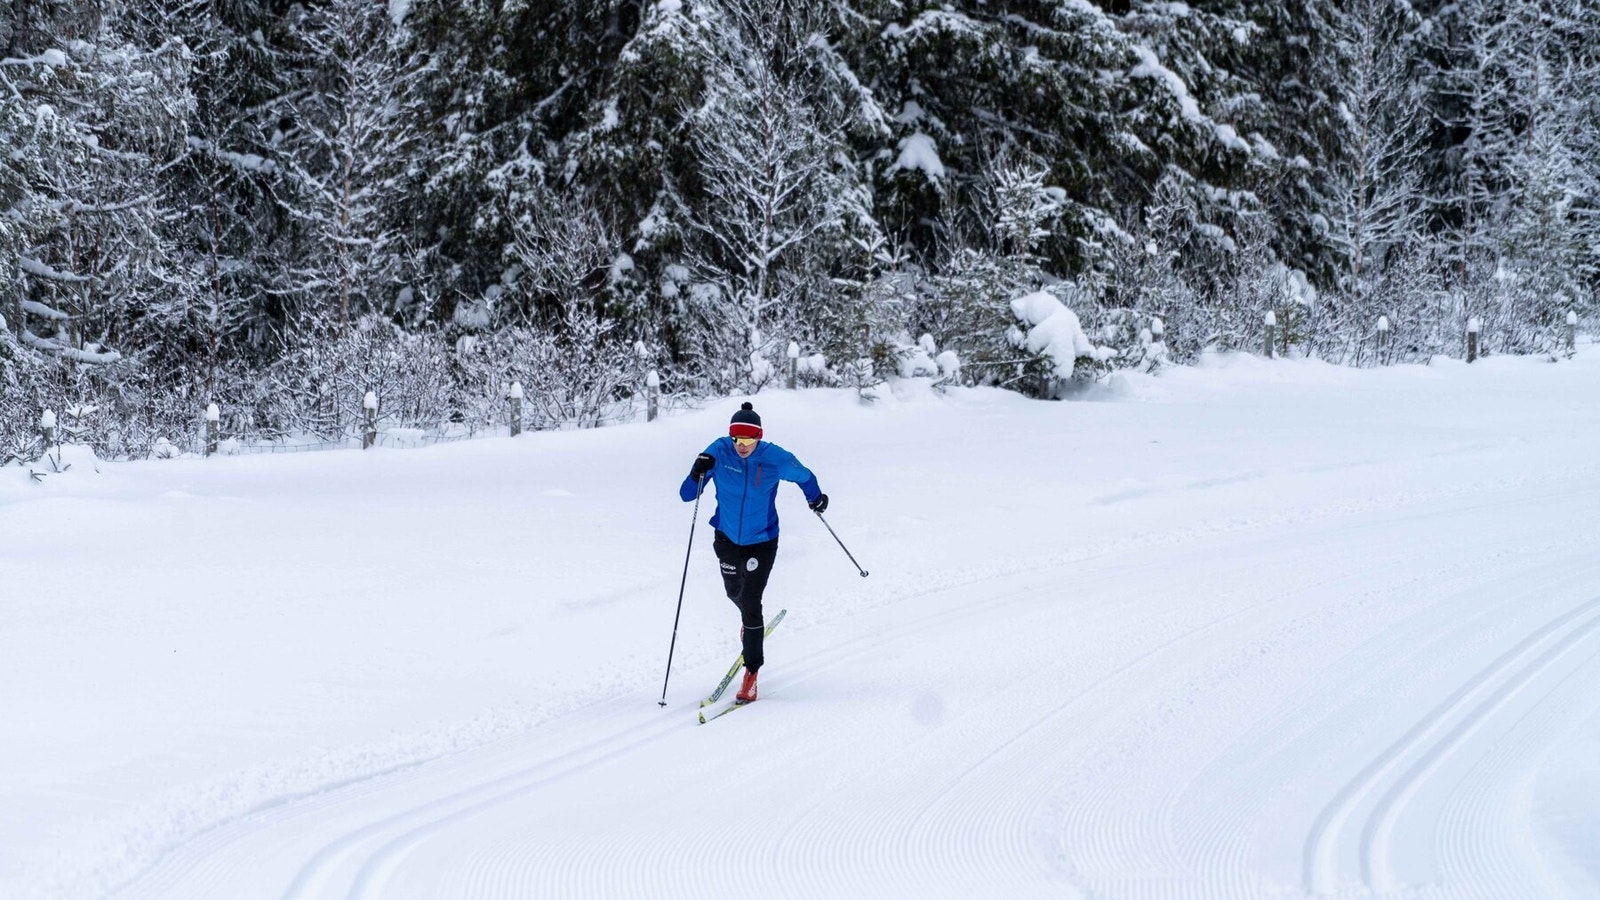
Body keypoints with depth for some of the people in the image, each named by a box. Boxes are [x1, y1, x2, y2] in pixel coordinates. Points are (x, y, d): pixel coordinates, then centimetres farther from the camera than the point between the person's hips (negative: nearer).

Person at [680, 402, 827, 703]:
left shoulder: (775, 458, -22)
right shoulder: (719, 451, -19)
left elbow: (803, 476, 0)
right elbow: (687, 495, -18)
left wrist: (815, 498, 17)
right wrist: (698, 474, -37)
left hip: (762, 541, -3)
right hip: (727, 538, 3)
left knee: (750, 602, -13)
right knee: (734, 592, 25)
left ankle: (752, 669, 1)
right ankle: (750, 621, 61)